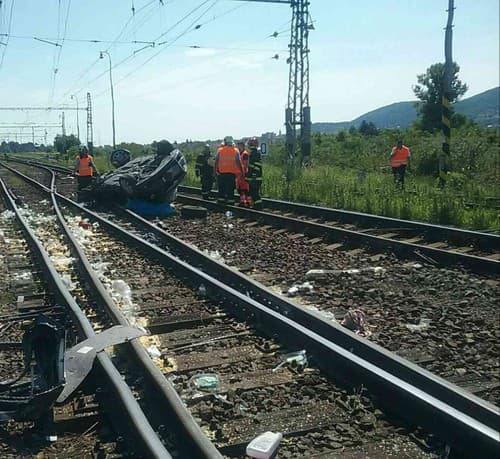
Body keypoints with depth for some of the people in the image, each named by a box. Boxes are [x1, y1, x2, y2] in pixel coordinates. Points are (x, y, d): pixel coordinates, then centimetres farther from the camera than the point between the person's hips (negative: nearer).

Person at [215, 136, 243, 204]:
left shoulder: (220, 150, 1)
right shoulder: (236, 151, -1)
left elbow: (216, 161, 2)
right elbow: (238, 162, -4)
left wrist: (216, 170, 11)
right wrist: (242, 171, 3)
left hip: (222, 173, 1)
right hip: (232, 173, -1)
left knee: (221, 188, 11)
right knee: (231, 188, 4)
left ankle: (221, 199, 12)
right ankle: (230, 200, 3)